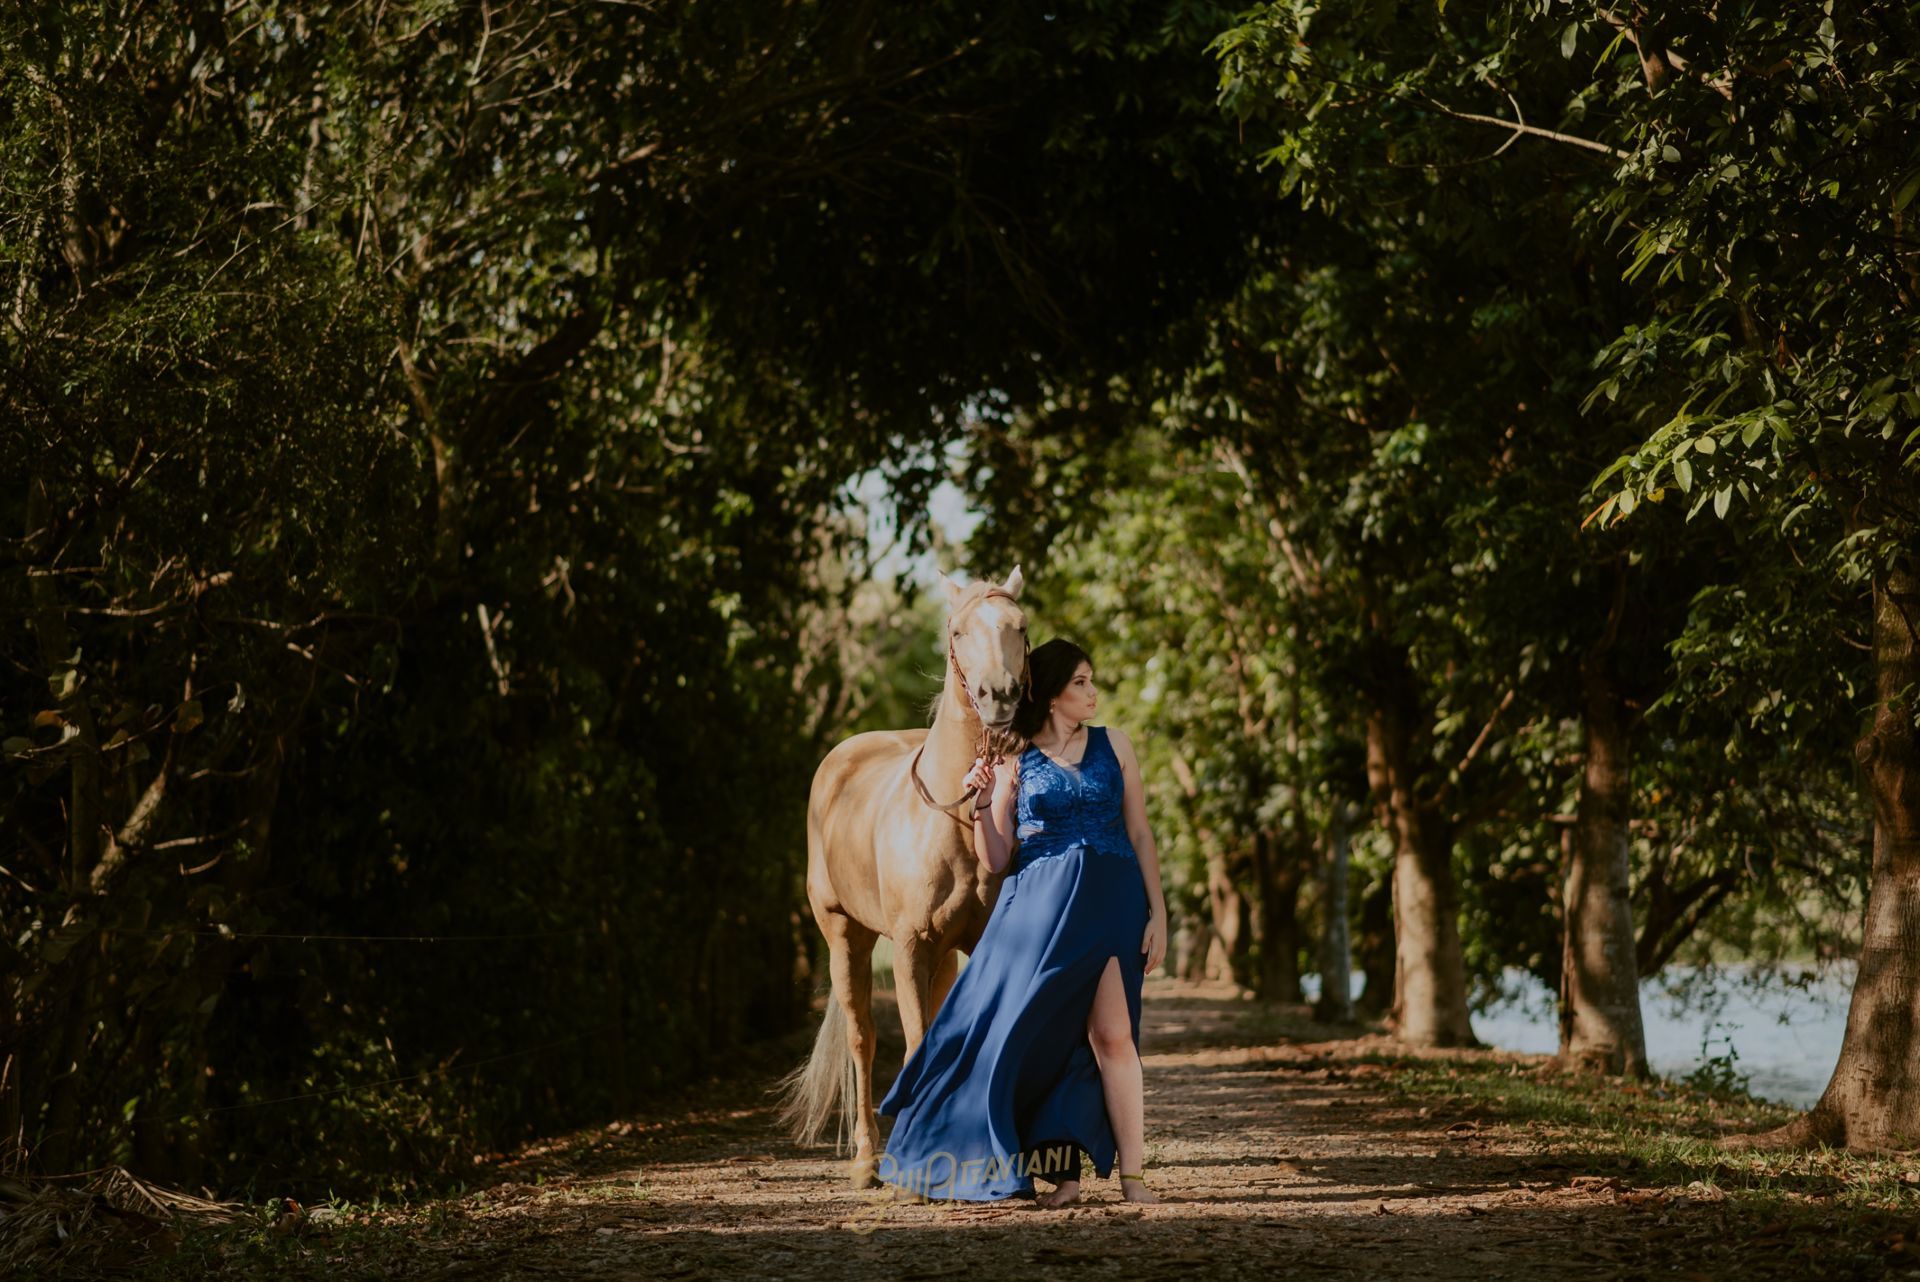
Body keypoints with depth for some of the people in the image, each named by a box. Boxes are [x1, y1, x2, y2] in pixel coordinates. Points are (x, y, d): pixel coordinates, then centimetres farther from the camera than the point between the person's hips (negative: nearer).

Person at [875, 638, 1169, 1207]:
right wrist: (982, 801, -11)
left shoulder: (1114, 746, 9)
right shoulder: (1014, 762, 6)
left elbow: (1141, 835, 9)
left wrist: (1158, 912, 2)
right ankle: (1061, 1171, 9)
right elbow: (996, 859, 3)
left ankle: (1132, 1172, -7)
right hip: (1037, 903, 0)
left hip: (1110, 901, 0)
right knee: (1039, 1032, -1)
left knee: (1111, 1034, -11)